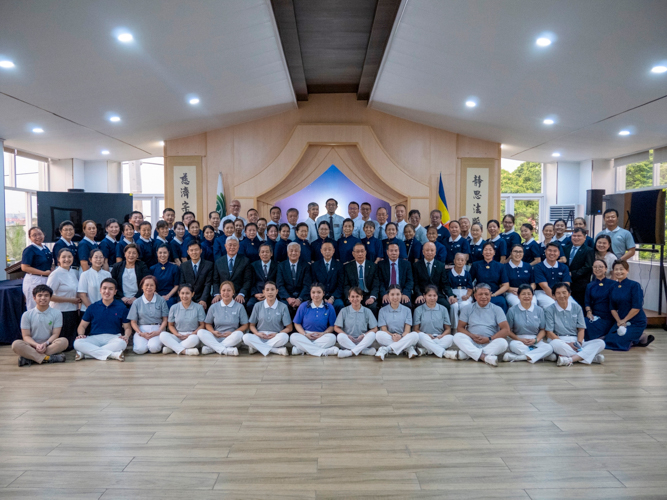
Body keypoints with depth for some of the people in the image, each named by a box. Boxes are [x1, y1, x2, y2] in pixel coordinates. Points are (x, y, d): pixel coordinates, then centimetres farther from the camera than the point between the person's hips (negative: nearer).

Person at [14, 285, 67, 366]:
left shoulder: (57, 313, 3)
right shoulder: (27, 315, 4)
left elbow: (55, 334, -2)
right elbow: (26, 336, 0)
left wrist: (45, 344, -21)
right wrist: (36, 345, -20)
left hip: (49, 345, 0)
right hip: (32, 345, 0)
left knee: (64, 341, -31)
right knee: (16, 344, -30)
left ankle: (30, 357, -32)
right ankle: (47, 358, -37)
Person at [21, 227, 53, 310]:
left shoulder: (46, 249, 12)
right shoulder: (29, 250, -10)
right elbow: (24, 267, -18)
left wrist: (51, 271, 5)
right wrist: (44, 273, -19)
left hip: (46, 280, 8)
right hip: (34, 280, -8)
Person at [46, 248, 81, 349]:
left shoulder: (74, 273, 10)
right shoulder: (55, 274, -11)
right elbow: (49, 296, -16)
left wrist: (78, 300, 6)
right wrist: (70, 300, -14)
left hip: (73, 312, 7)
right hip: (61, 313, -7)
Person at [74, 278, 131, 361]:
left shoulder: (122, 307, 10)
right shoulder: (92, 307, 14)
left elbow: (127, 328, 10)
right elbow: (82, 326, 17)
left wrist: (126, 336, -14)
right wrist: (81, 334, -7)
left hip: (113, 338, -1)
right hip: (95, 338, 2)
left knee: (122, 343, -37)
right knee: (77, 343, -30)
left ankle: (84, 353, -29)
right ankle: (113, 354, -36)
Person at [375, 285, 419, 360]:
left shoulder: (407, 310, 9)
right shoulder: (383, 311, 7)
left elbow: (407, 330, 0)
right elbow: (384, 329, -1)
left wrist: (401, 336, -24)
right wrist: (392, 335, -24)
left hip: (403, 339, 1)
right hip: (388, 339, -1)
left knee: (415, 335, -30)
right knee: (379, 334, -32)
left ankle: (385, 350, -34)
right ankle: (408, 348, -28)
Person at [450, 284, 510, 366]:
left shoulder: (497, 309, 9)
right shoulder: (467, 309, 11)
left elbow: (506, 330, 0)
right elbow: (460, 328, 6)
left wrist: (489, 339, -12)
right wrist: (472, 336, -13)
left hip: (490, 344, 0)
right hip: (471, 343, 0)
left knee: (502, 343, -31)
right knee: (457, 336, -26)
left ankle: (462, 354, -36)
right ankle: (484, 357, -42)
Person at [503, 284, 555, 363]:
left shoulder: (539, 310, 10)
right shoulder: (512, 310, 3)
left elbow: (543, 330, 9)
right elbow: (508, 330, 1)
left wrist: (536, 340, -11)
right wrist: (520, 339, -15)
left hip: (536, 341, 3)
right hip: (518, 340, -2)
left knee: (549, 348, -29)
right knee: (513, 345, -37)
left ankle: (516, 357, -31)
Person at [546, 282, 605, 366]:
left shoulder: (576, 307, 10)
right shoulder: (549, 310, 0)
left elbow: (581, 329, 9)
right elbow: (549, 333, -5)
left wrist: (579, 342, -12)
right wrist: (567, 344, -17)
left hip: (576, 341, 4)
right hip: (560, 341, -4)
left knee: (600, 343, -18)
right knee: (555, 343, -39)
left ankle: (570, 359, -36)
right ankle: (592, 357, -30)